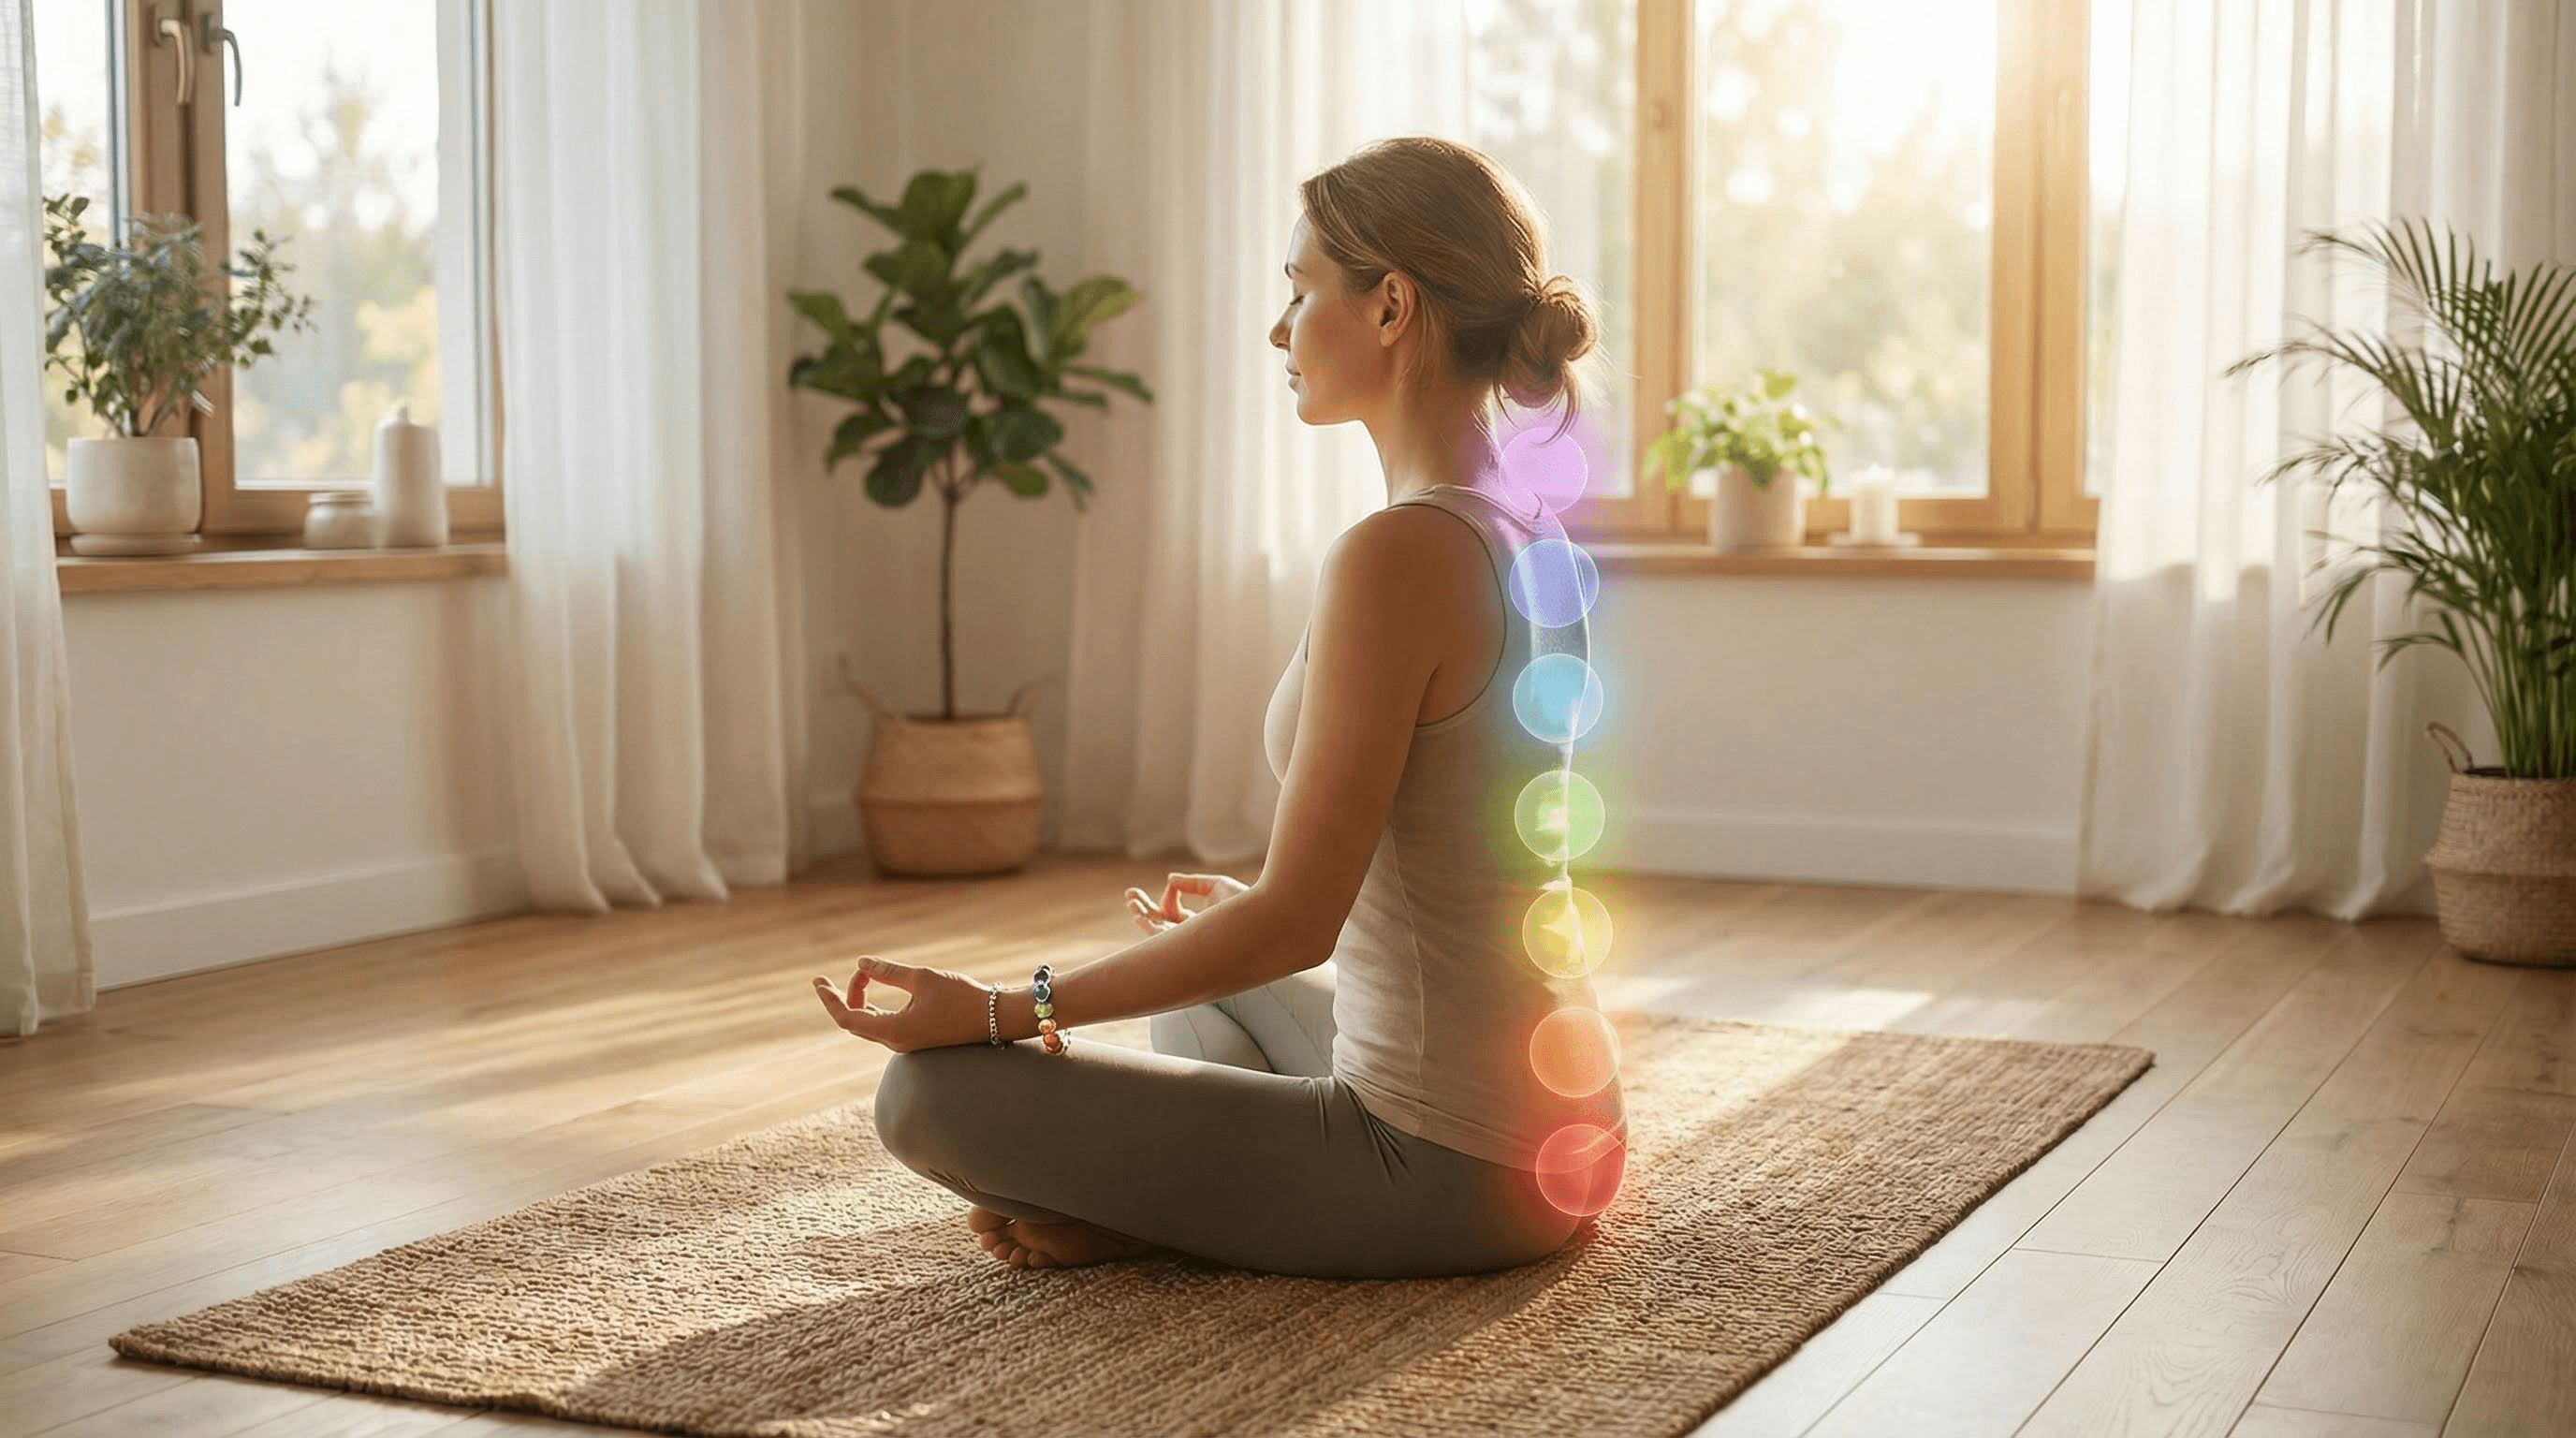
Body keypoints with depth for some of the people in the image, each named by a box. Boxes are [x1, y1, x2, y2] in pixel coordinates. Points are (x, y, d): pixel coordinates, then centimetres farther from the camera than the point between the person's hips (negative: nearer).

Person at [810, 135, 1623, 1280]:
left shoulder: (1396, 555, -22)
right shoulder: (1526, 532, 6)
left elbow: (1295, 925, -23)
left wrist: (991, 1011, -16)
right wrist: (1253, 909, 32)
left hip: (1447, 1174, -9)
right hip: (1554, 1129, 9)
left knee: (931, 1091, -9)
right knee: (1188, 993, 35)